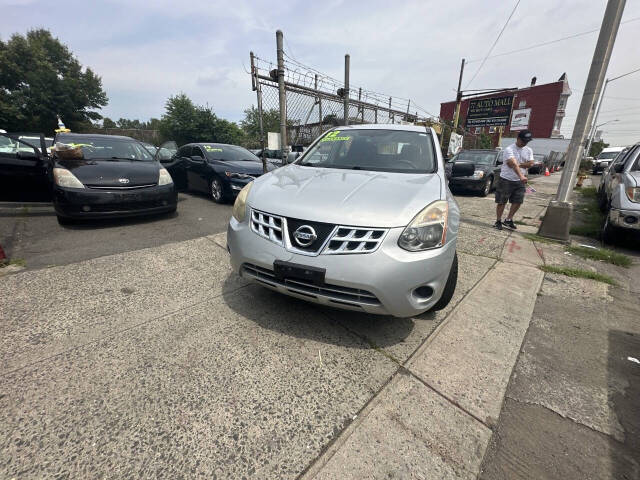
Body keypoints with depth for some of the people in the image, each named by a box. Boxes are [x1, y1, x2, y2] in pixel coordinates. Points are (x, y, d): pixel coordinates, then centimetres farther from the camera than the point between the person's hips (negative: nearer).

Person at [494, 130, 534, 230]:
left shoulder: (528, 150, 9)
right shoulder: (509, 149, -13)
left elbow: (530, 164, -1)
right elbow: (513, 164, -26)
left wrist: (518, 165, -17)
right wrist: (521, 176, -37)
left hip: (520, 181, 6)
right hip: (506, 180, -6)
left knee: (518, 201, 3)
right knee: (502, 202, 0)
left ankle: (508, 220, 17)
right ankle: (498, 221, 12)